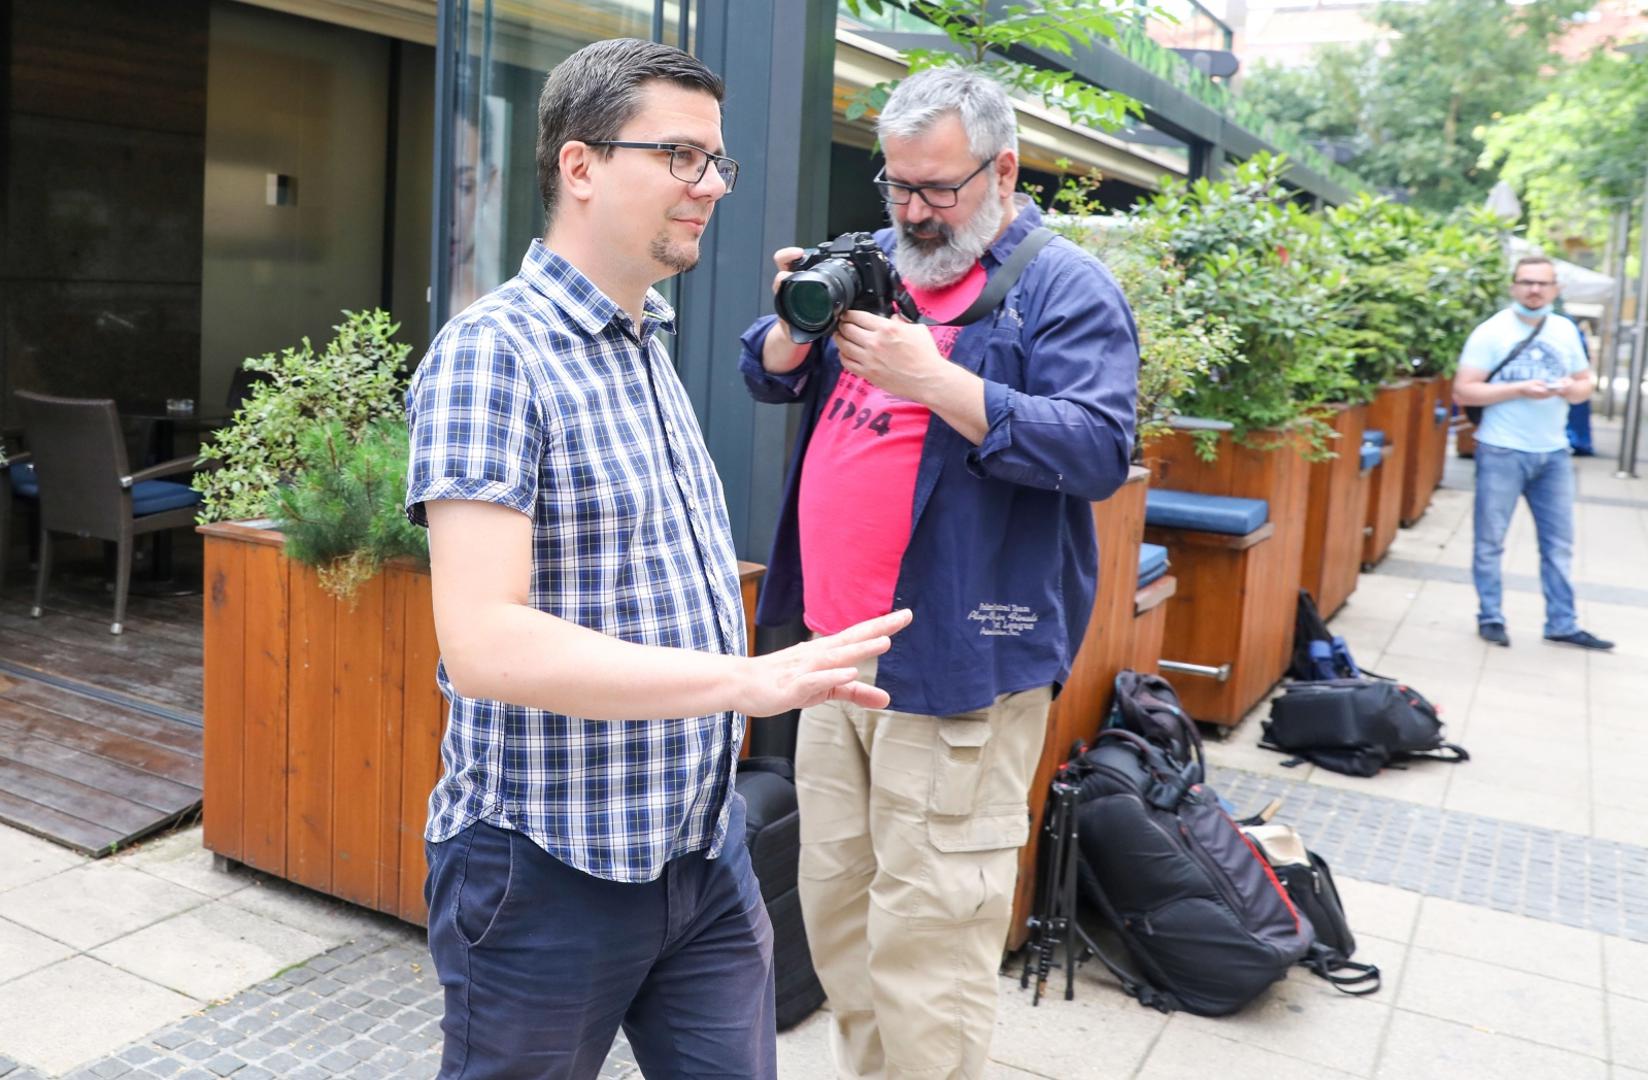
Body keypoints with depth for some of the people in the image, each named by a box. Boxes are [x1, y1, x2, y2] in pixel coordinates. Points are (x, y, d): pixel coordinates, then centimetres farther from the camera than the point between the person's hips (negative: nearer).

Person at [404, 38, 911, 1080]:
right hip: (553, 868, -7)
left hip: (705, 849, 7)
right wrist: (749, 680, -28)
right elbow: (485, 646, -26)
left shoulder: (653, 347, 10)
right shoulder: (494, 351, -16)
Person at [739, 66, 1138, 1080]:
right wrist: (800, 324, -7)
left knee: (925, 941, -3)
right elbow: (769, 377, 16)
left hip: (957, 665, -7)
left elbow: (1101, 451, -18)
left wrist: (936, 382, -26)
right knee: (837, 909, 16)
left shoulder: (1066, 289, -6)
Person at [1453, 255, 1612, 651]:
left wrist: (1573, 388, -8)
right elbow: (1463, 392, -12)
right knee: (1490, 542, 3)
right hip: (1502, 452, -5)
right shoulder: (1490, 332, -7)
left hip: (1554, 452, 5)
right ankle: (1490, 618, 17)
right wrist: (1519, 390, -21)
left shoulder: (1566, 330, 9)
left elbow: (1586, 382, 15)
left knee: (1559, 544, 8)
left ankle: (1562, 624, 17)